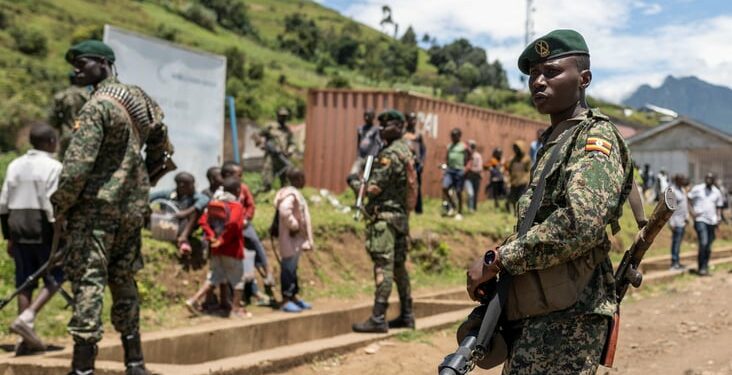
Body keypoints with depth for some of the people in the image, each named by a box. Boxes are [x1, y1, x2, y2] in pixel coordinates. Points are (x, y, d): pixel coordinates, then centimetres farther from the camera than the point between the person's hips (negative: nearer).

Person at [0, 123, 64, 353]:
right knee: (54, 278, 6)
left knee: (25, 282, 8)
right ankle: (26, 317, -13)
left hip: (19, 229, 6)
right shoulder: (53, 167, -9)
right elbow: (53, 205, -15)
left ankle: (27, 340, 11)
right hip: (43, 229, -6)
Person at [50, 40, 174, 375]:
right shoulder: (140, 100, 10)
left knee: (88, 282, -7)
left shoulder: (97, 106, -14)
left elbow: (76, 166, -20)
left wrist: (59, 208, -9)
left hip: (96, 207, -8)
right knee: (123, 280, 16)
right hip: (132, 208, 8)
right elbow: (161, 151, 19)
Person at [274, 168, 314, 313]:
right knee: (288, 267, -5)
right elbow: (285, 211, -34)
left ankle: (293, 297, 25)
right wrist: (293, 226, -20)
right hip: (289, 238, -10)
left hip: (297, 238, 10)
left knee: (293, 268, 16)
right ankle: (286, 300, 0)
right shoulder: (289, 195, -18)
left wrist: (308, 239, 18)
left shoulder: (296, 193, 16)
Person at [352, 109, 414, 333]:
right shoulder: (405, 151, 15)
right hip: (401, 215, 10)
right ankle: (406, 316, 20)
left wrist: (356, 184, 1)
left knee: (383, 267, -10)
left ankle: (378, 319, -10)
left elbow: (375, 188, -17)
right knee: (399, 266, 14)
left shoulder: (389, 154, -15)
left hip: (384, 216, -10)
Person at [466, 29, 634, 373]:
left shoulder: (596, 137, -9)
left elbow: (582, 223, -25)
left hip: (567, 316, -9)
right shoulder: (552, 142, 19)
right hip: (533, 316, 9)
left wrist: (496, 260, -19)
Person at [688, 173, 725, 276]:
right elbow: (689, 201, 5)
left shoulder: (717, 193, 11)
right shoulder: (697, 189, 2)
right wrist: (691, 212, -9)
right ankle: (701, 268, -14)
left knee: (708, 247, 9)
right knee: (703, 243, -18)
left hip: (712, 221, 4)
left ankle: (705, 267, 21)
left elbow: (719, 207, 18)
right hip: (700, 220, -4)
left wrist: (718, 218, 3)